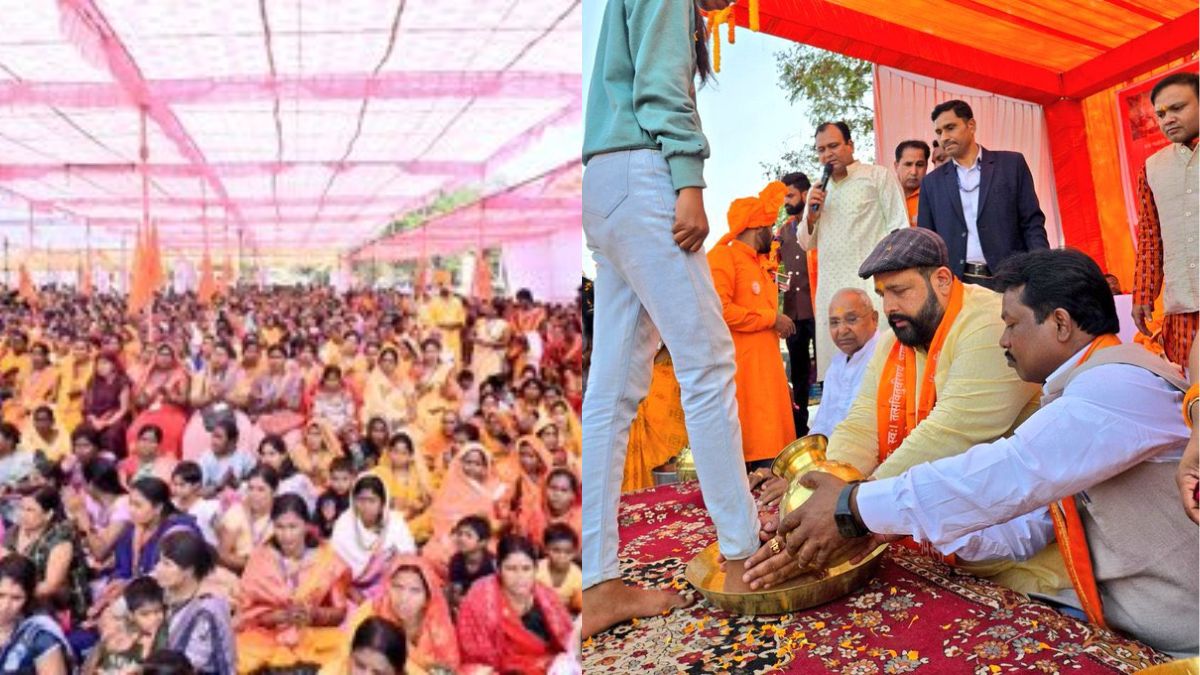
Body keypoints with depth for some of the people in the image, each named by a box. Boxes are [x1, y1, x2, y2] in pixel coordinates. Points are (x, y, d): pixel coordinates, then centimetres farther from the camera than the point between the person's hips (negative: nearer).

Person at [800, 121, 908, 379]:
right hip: (829, 289, 5)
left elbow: (899, 229, 0)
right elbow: (807, 244, 22)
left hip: (871, 284, -5)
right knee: (833, 361, 3)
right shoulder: (817, 190, 19)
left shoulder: (879, 176, 4)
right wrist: (811, 216, 2)